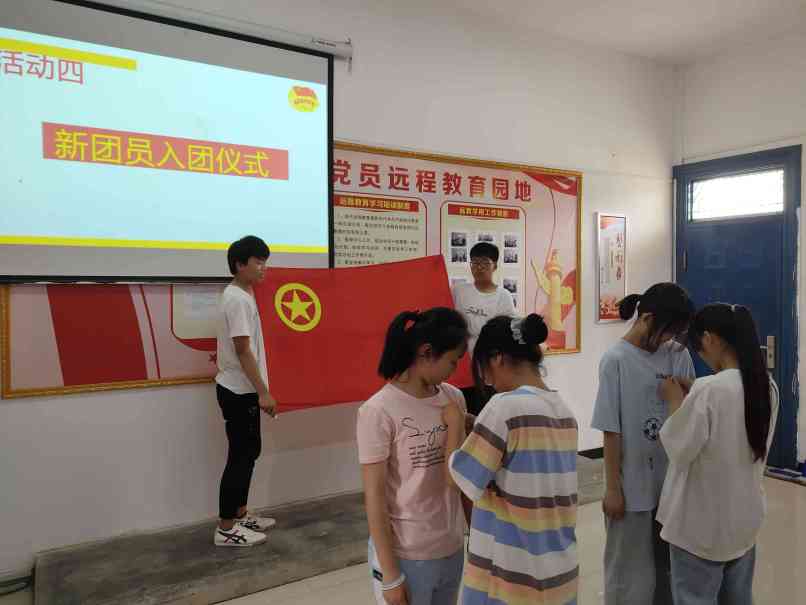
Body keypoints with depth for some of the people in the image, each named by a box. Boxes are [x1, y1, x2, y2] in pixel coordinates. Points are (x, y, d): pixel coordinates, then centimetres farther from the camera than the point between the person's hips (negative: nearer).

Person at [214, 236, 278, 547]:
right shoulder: (238, 299, -19)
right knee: (241, 455, -2)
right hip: (239, 391, -10)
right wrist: (263, 392, -22)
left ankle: (240, 515, 29)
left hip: (241, 389, 10)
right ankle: (226, 529, 10)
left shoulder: (240, 294, 12)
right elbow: (243, 349, -23)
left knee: (248, 451, 17)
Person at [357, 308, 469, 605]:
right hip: (405, 555, -5)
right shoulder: (378, 412, -18)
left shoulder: (454, 399, -1)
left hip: (452, 547, 5)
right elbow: (374, 497, -14)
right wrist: (390, 574, -10)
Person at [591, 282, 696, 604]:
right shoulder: (616, 360, -13)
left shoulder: (679, 355, 0)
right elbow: (611, 432, -11)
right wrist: (612, 488, -8)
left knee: (672, 565, 20)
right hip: (633, 484, -4)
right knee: (631, 572, 12)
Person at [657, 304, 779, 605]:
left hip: (702, 523, -7)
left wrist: (676, 401, -7)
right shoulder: (768, 387, -1)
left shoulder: (708, 389, -26)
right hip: (745, 518, 7)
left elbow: (679, 450, -18)